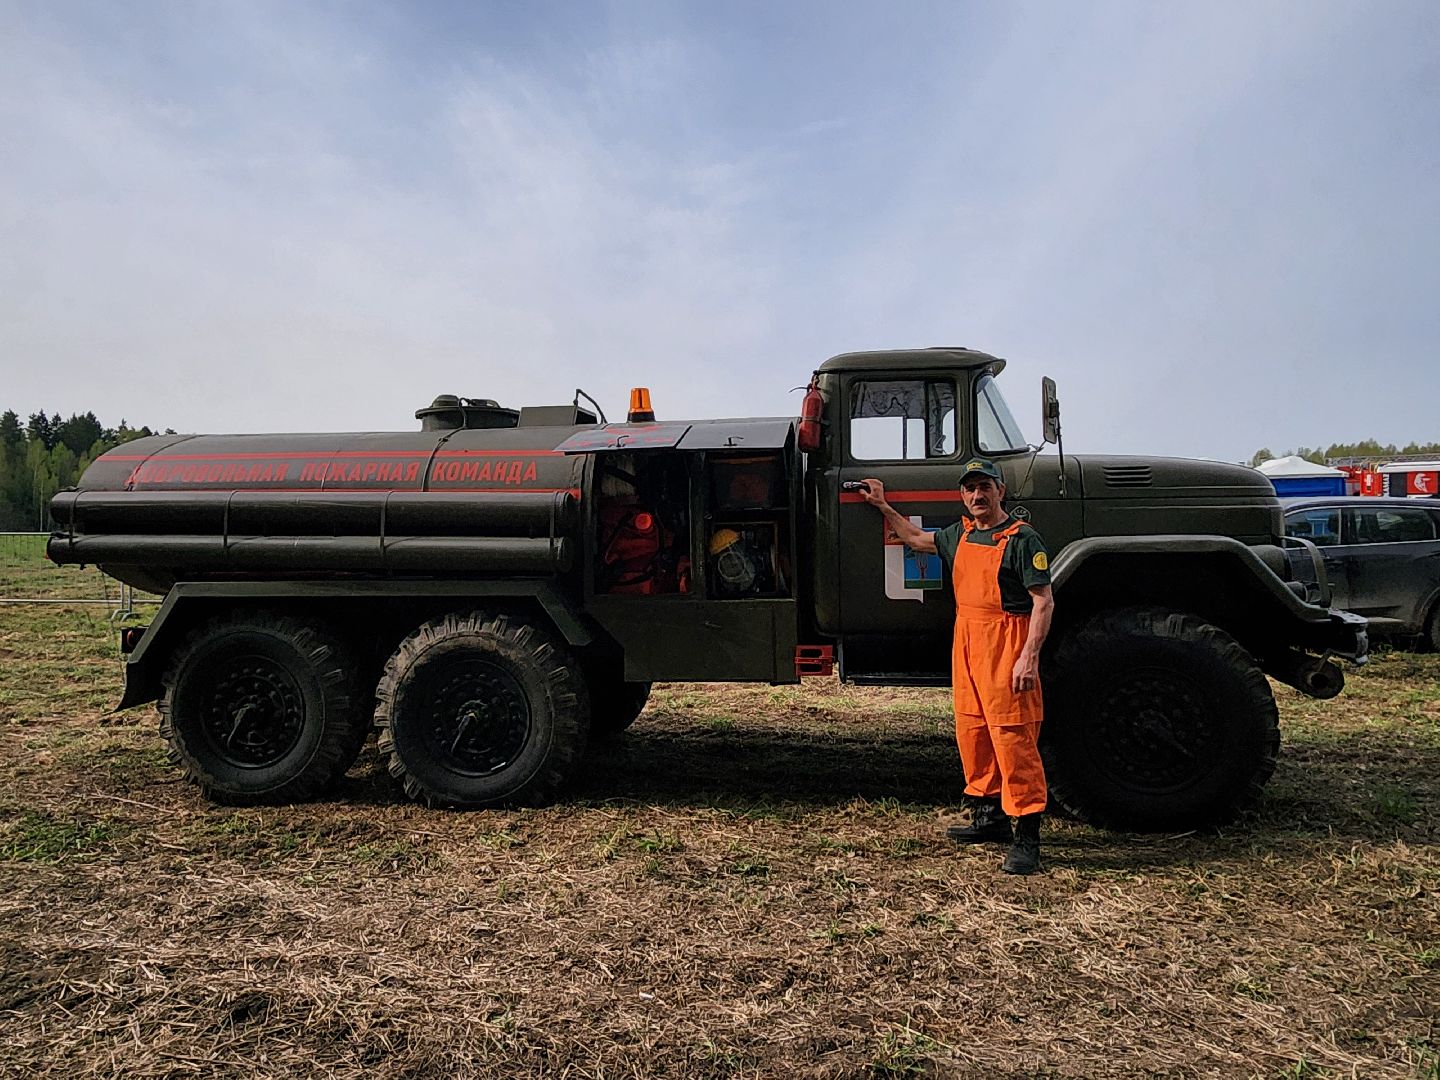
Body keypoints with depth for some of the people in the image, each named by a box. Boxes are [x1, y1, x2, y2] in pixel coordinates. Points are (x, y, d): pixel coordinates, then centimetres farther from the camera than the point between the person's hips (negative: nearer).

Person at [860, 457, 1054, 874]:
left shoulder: (1022, 538, -9)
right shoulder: (960, 534, 15)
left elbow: (1044, 601, -14)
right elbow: (916, 539, 34)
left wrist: (1029, 657, -22)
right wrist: (883, 506, 36)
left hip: (1006, 645, -8)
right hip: (966, 643, 8)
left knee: (1012, 738, -9)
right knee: (972, 733, 13)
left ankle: (1027, 837, -3)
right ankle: (989, 817, 27)